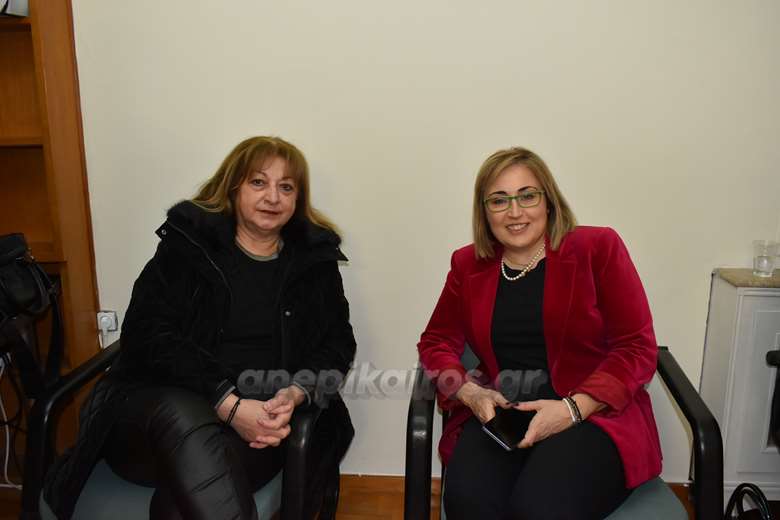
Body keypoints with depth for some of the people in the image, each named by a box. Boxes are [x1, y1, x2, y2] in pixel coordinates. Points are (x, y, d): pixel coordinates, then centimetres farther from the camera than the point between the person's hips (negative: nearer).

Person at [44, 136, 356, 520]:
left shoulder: (315, 259, 13)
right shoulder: (186, 244, 6)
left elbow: (337, 344, 9)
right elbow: (148, 337, -5)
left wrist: (295, 394, -13)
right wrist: (228, 404, -18)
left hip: (260, 422, 0)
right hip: (159, 401, 0)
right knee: (183, 416, -37)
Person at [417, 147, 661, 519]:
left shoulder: (598, 248, -1)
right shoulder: (469, 264, 9)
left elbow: (636, 348, -3)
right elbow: (436, 342, 13)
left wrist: (573, 408, -17)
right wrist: (471, 394, -8)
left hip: (594, 414, -2)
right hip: (499, 415, 2)